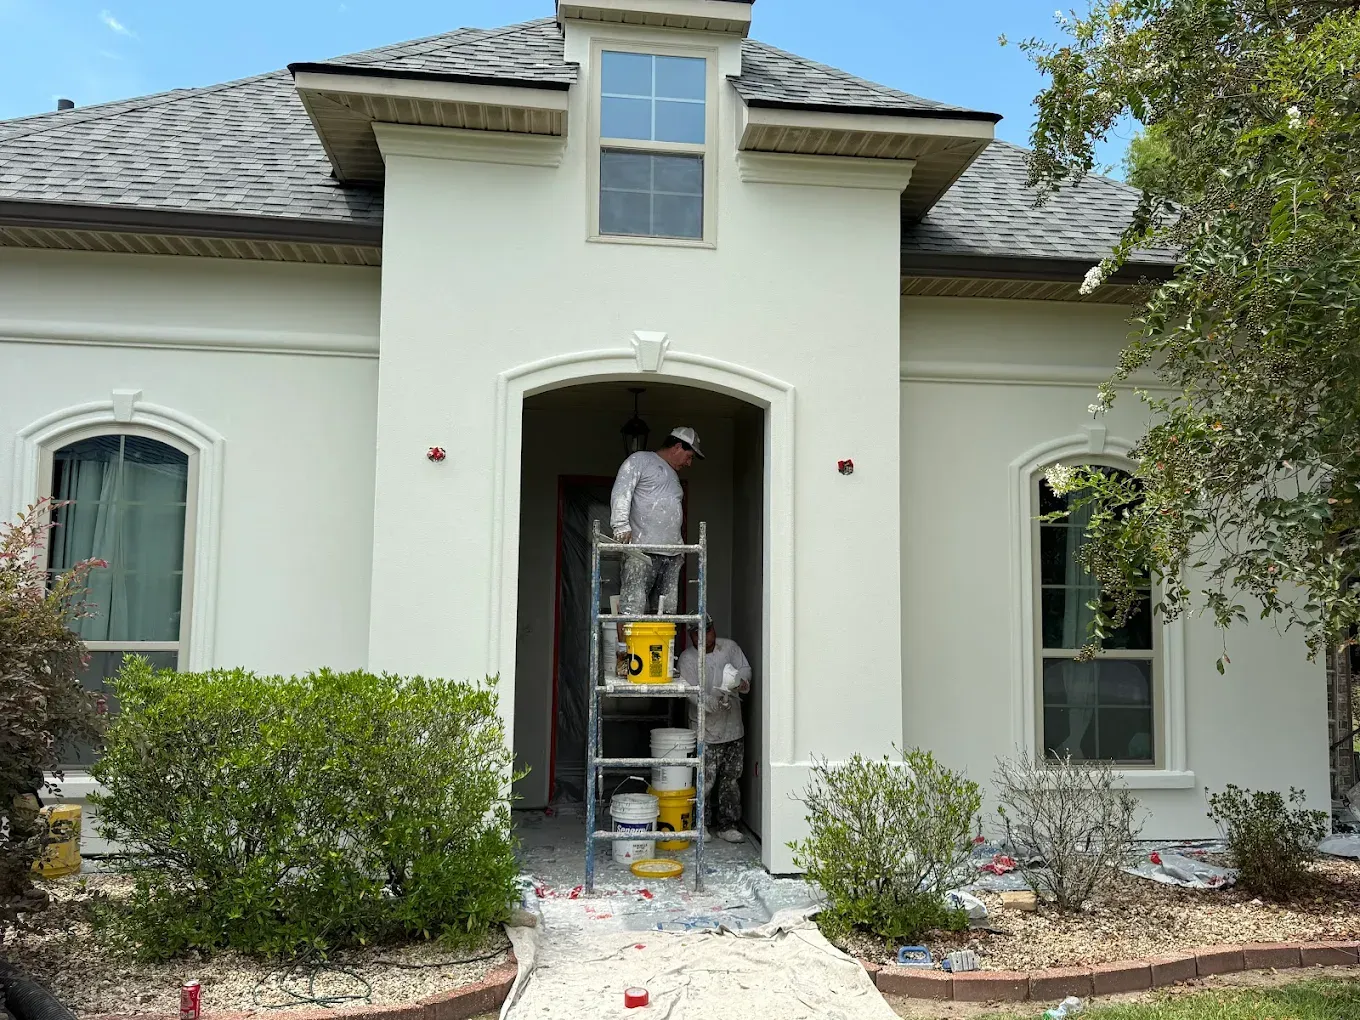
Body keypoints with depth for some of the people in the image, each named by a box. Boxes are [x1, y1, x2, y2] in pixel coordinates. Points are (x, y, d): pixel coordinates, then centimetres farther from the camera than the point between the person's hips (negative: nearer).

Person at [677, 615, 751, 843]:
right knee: (705, 781, -2)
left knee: (731, 780, 9)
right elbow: (693, 692, -15)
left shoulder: (730, 647, 6)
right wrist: (713, 703, -32)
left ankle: (727, 825, 20)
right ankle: (701, 824, 14)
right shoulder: (687, 658, -7)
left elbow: (745, 668, 5)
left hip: (733, 728, 4)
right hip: (706, 732, -4)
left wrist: (742, 680, -19)